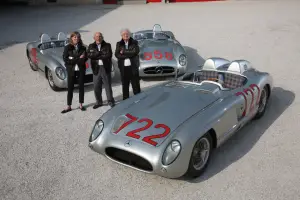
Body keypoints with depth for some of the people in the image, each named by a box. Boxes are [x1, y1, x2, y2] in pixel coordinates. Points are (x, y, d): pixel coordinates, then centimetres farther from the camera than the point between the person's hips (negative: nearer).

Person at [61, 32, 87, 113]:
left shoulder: (82, 47, 5)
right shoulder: (67, 47, -2)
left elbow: (85, 58, 2)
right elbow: (65, 59, -9)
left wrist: (73, 59, -14)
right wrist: (78, 59, -17)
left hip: (81, 69, 2)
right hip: (71, 70, -2)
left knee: (81, 87, 8)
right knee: (70, 88, 1)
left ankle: (81, 104, 21)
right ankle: (69, 106, 9)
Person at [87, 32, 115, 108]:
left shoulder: (107, 45, 3)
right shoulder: (91, 46, 9)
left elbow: (109, 55, -12)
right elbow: (89, 55, -7)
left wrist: (96, 56, -11)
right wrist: (100, 53, -13)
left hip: (106, 68, -2)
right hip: (96, 68, 2)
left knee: (108, 86, 3)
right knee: (96, 87, 7)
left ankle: (110, 101, 15)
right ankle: (98, 102, 21)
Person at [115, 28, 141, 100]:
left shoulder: (134, 42, 5)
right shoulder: (119, 44, 9)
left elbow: (135, 52, -12)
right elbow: (117, 54, -4)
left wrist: (124, 52, -10)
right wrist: (129, 55, -12)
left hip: (133, 67, -2)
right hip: (123, 67, 2)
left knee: (136, 85, 2)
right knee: (125, 85, 7)